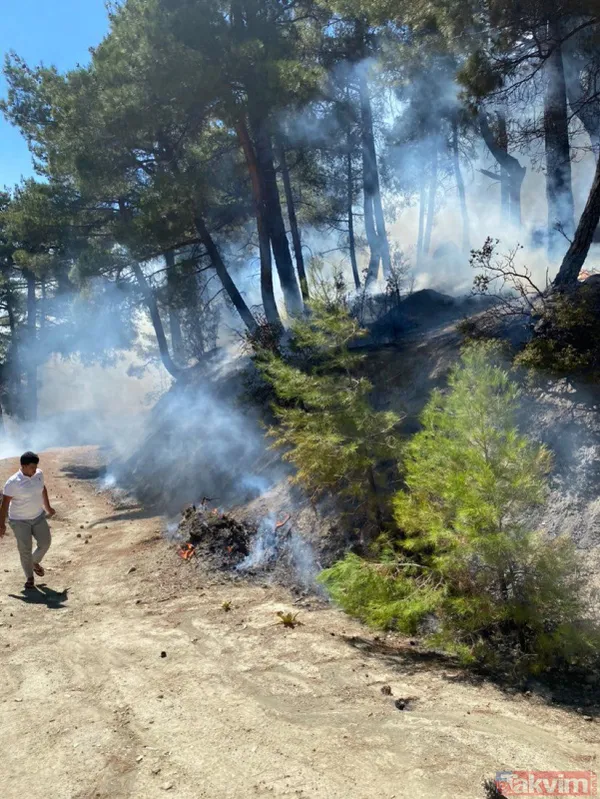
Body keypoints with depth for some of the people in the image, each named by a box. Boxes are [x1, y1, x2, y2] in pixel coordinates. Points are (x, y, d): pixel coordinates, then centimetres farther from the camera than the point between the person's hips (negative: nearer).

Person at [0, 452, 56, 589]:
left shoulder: (39, 474, -8)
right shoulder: (13, 482, -23)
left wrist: (48, 507, 20)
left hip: (38, 516, 5)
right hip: (19, 521, -5)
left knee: (45, 542, 6)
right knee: (25, 550, 1)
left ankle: (35, 562, 36)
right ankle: (30, 577, 20)